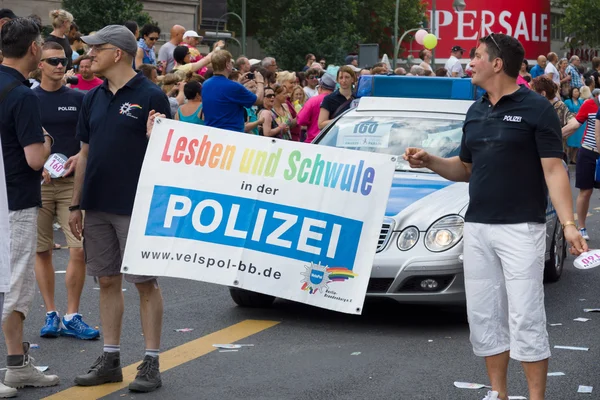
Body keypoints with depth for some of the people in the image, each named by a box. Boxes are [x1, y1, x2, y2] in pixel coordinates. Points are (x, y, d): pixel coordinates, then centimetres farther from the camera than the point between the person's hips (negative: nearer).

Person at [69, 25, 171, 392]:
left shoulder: (151, 97, -8)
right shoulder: (94, 99, 12)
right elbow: (85, 153, 15)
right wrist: (76, 204, 14)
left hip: (136, 206, -6)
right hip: (97, 206, 6)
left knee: (146, 282, -1)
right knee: (107, 280, 10)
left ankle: (151, 363, 5)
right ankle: (111, 359, 18)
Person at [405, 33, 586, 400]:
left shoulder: (536, 109, -7)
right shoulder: (475, 112, 13)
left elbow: (553, 170, -12)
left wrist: (569, 224, -21)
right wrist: (430, 161, 4)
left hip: (521, 229, -7)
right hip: (477, 229, 7)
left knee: (526, 319, -6)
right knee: (483, 316, 9)